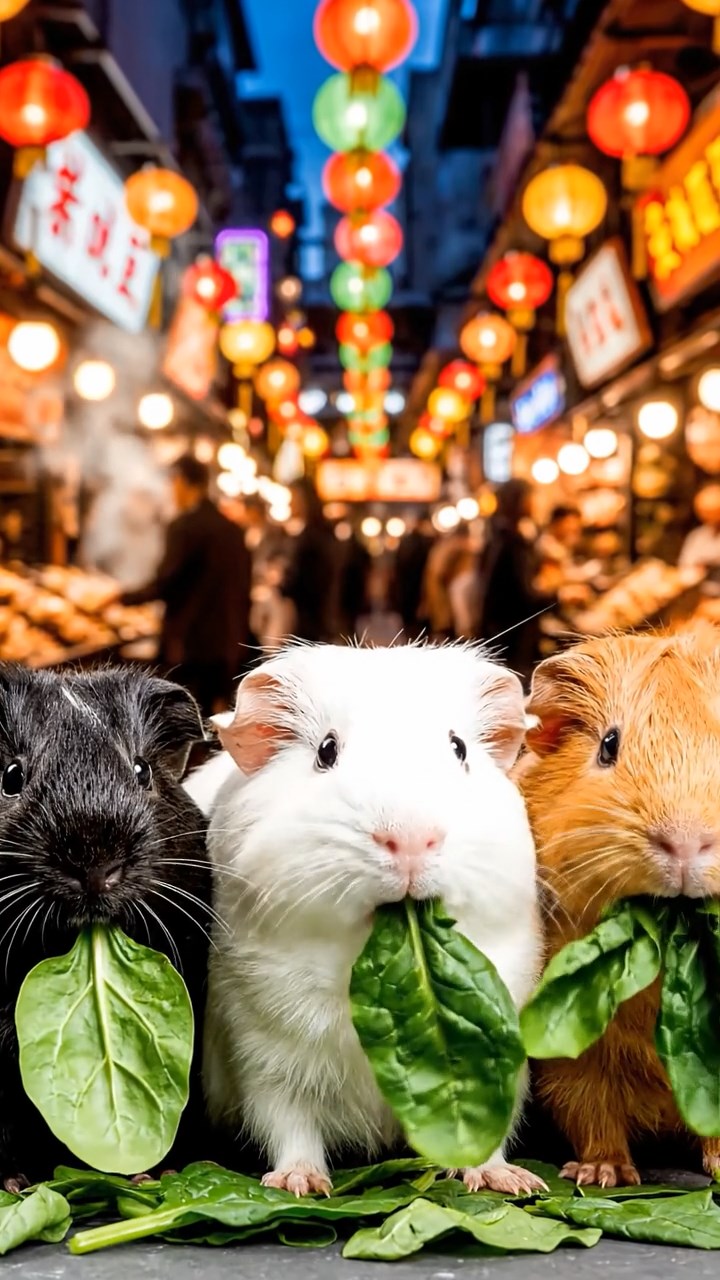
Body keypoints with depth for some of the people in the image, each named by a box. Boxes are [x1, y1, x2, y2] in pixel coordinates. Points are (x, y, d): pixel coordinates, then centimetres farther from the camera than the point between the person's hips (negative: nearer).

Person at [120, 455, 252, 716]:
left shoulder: (184, 526, -11)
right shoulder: (233, 529, 10)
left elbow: (164, 584, -17)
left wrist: (122, 597, -3)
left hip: (190, 645, -7)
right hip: (227, 646, 7)